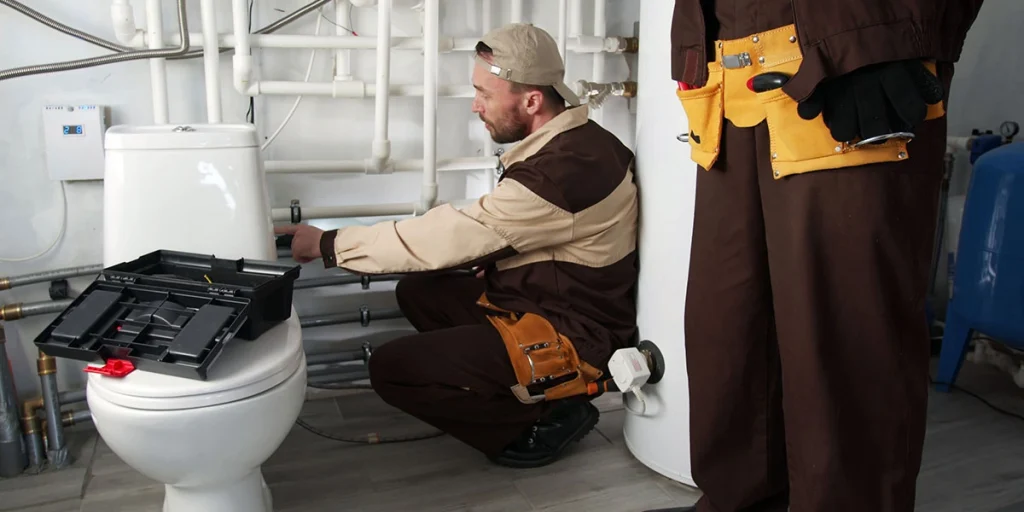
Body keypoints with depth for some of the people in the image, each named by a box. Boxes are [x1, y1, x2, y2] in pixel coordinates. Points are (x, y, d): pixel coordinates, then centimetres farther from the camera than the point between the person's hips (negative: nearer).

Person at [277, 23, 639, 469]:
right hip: (543, 301, 9)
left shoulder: (564, 172, -27)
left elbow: (447, 237, -24)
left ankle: (544, 418, -1)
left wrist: (328, 245, -15)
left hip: (570, 340, -9)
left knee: (392, 368, -12)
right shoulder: (573, 141, 2)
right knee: (418, 291, 12)